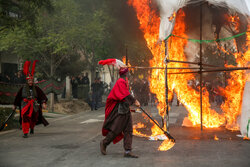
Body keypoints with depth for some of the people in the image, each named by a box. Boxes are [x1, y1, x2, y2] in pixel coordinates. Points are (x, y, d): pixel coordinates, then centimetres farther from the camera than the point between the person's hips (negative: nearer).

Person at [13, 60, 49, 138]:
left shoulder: (36, 88, 2)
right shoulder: (23, 88, 2)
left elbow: (42, 95, -1)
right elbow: (18, 97, 10)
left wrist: (43, 103, -15)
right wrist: (15, 105, 16)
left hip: (34, 106, 2)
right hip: (25, 105, -1)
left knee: (34, 119, 14)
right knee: (25, 118, -14)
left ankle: (32, 128, 45)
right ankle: (25, 133, -11)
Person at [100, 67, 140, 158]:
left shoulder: (124, 82, 17)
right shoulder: (120, 82, -13)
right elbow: (125, 95, -23)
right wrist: (134, 101, -24)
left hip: (126, 111, 9)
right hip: (120, 110, -9)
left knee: (128, 131, 2)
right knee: (116, 130, -2)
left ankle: (127, 151, 1)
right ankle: (104, 143, 19)